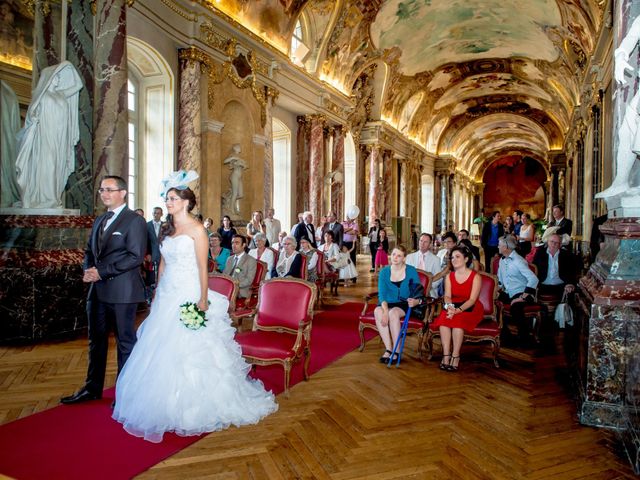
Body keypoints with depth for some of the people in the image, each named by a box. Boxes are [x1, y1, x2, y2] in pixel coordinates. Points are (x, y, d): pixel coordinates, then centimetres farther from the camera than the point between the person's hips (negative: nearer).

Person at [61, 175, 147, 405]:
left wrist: (102, 272, -17)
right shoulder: (99, 220, 16)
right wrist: (88, 269, -1)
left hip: (121, 292, -8)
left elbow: (136, 256, -17)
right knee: (96, 340, 17)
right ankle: (92, 388, 33)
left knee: (125, 341, 5)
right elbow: (90, 251, 21)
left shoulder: (135, 221, -9)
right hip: (98, 291, 8)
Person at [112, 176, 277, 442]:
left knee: (188, 351, -1)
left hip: (188, 296, -7)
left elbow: (203, 267, -13)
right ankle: (166, 404, 28)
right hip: (167, 296, 7)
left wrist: (203, 299, -19)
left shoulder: (196, 229, -9)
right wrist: (157, 294, 14)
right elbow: (163, 263, 16)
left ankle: (193, 407, 15)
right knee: (162, 349, 12)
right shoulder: (167, 229, 12)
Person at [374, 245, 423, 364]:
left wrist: (415, 301, -30)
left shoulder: (411, 271, -4)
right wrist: (385, 309, -28)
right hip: (387, 303, 2)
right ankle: (388, 349, -26)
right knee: (378, 311, -31)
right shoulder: (384, 272, -1)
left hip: (405, 304, -2)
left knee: (393, 312, -34)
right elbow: (381, 294, -10)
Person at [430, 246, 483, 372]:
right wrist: (450, 307, -26)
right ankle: (446, 356, -29)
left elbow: (472, 300, -14)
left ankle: (455, 357, -26)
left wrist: (458, 310, -30)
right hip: (453, 307, 3)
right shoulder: (449, 276, 9)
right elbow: (447, 296, -2)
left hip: (470, 309, -3)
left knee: (458, 320, -34)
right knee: (443, 319, -29)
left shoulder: (475, 277, -5)